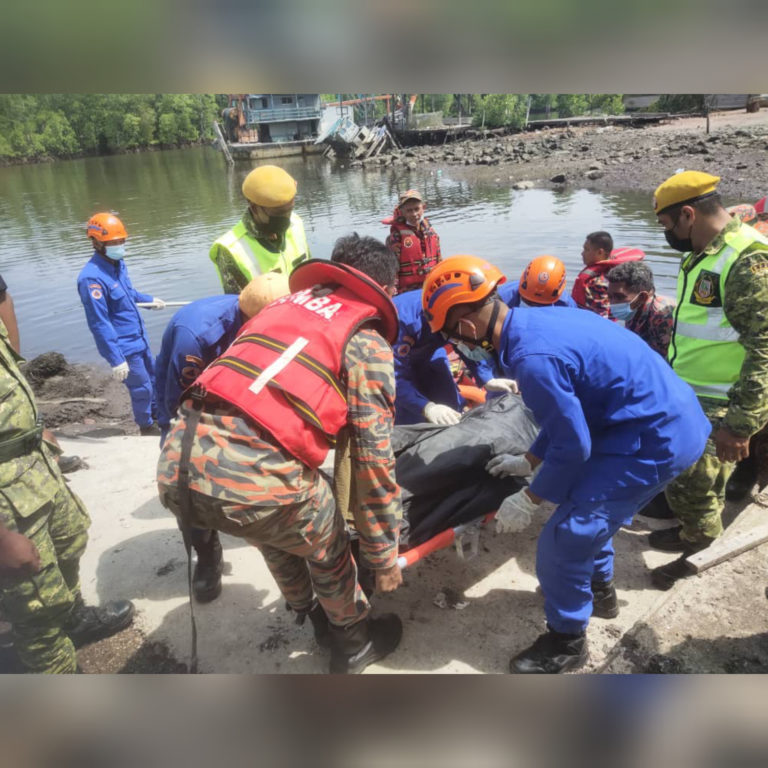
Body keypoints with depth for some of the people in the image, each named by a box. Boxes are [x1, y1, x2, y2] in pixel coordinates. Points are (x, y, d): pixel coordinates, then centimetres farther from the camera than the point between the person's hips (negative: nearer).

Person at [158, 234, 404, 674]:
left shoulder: (288, 302, 21)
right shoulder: (368, 341, 4)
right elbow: (373, 460, 2)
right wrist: (385, 556, 11)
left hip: (174, 468, 7)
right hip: (251, 480, -6)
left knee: (278, 534, 34)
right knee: (328, 552, 24)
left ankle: (315, 619, 56)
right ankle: (356, 644, 47)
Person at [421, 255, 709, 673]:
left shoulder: (534, 358, -27)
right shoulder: (540, 319, 4)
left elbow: (573, 447, -19)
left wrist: (528, 499, -5)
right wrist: (529, 461, 20)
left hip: (657, 439, -10)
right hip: (673, 415, 10)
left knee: (563, 540, -2)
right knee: (586, 501, 26)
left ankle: (566, 640, 20)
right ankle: (598, 589, 47)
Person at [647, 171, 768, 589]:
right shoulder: (701, 254, 8)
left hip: (715, 409, -9)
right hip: (686, 396, 9)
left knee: (692, 487, 5)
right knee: (685, 479, 23)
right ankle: (692, 533, 44)